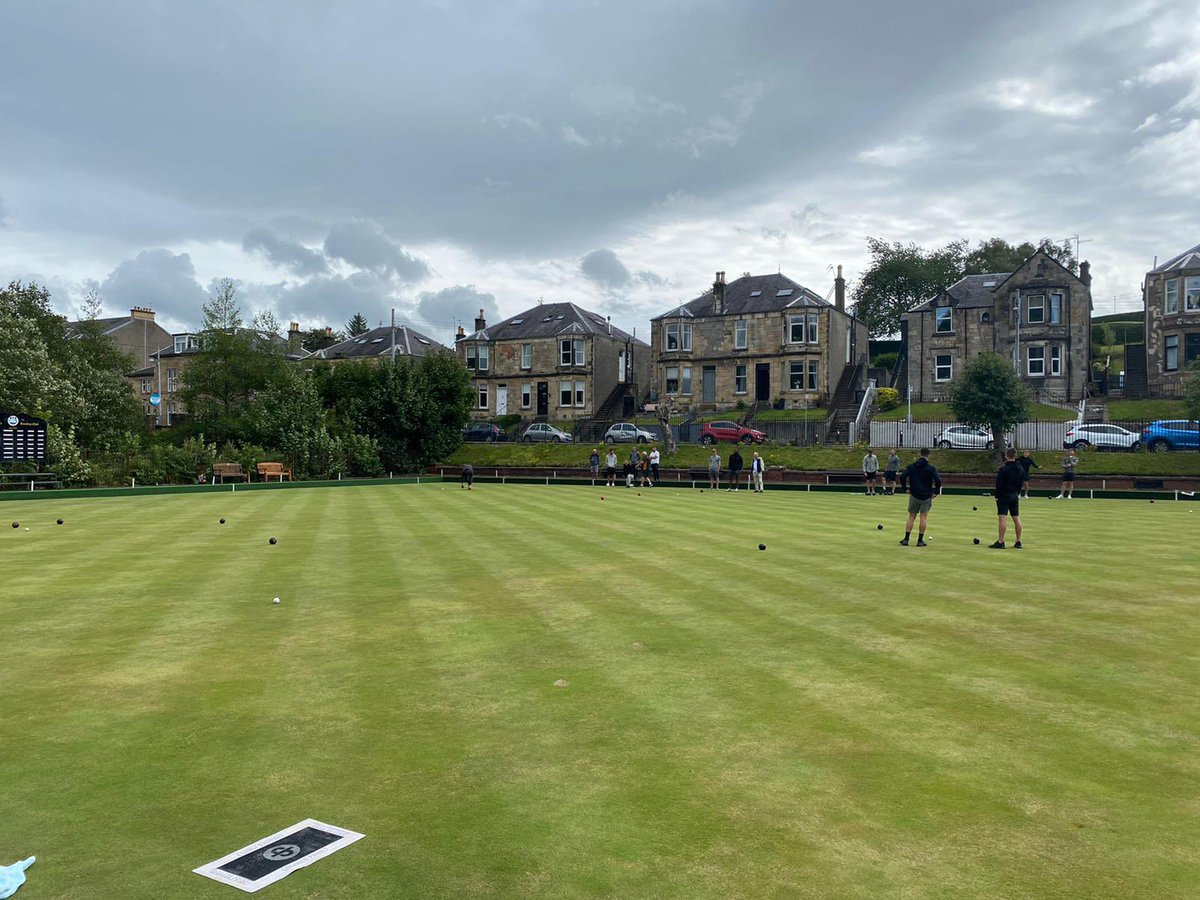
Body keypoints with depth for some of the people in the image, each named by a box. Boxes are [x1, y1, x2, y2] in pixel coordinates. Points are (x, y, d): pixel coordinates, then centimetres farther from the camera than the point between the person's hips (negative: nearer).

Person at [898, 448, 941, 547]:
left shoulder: (911, 466, 1)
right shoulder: (931, 468, -6)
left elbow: (902, 476, -8)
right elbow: (938, 480, -15)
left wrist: (905, 489, 1)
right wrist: (936, 492, -2)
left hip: (914, 495, 2)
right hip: (927, 496, -2)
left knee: (911, 517, 9)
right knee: (923, 517, 4)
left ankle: (906, 539, 3)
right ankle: (920, 540, 4)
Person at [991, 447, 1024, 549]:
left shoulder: (1003, 469, -14)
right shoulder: (1021, 468, 8)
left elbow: (999, 484, -14)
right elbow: (1021, 483, 14)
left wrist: (997, 496, -6)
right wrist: (1017, 493, 20)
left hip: (1004, 496, -7)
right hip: (1015, 496, 7)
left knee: (1003, 518, -10)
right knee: (1016, 519, 10)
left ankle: (1000, 542, -12)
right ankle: (1018, 542, 14)